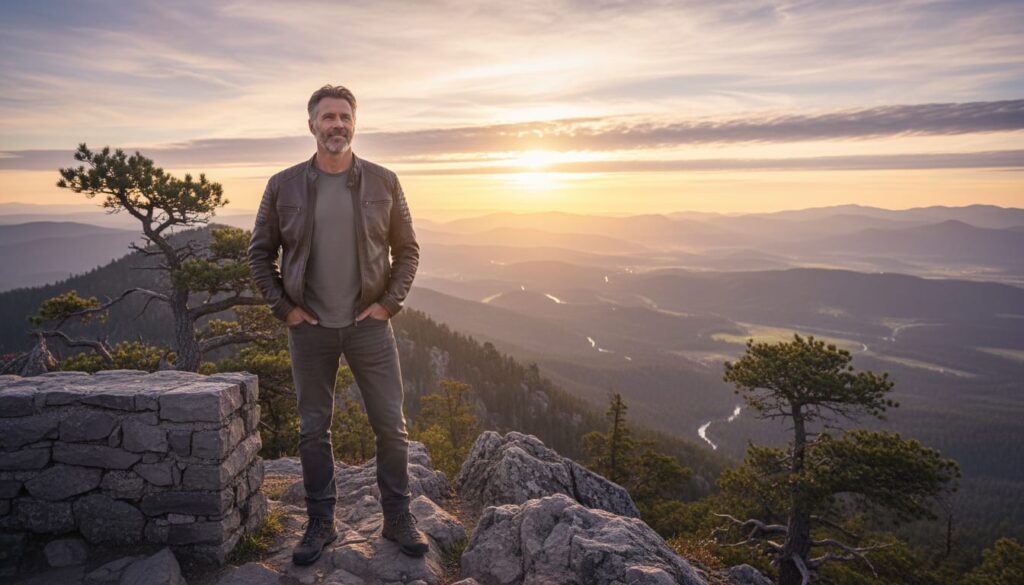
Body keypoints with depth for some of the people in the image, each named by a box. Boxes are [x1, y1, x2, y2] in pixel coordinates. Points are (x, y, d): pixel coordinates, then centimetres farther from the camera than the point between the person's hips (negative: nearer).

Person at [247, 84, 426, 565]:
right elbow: (260, 253, 7)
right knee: (313, 429, 9)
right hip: (310, 328, 1)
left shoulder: (383, 182, 0)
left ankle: (398, 519, 21)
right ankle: (320, 524, 25)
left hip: (369, 324, 0)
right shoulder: (283, 186, 0)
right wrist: (283, 307, -2)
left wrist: (390, 302, -5)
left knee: (391, 425, 3)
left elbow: (407, 249, 5)